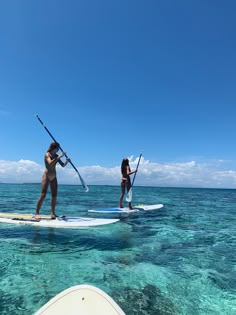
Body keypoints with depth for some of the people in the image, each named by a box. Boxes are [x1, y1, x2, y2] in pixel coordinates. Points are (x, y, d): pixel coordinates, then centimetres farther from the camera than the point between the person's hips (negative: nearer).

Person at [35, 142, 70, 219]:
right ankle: (37, 213, -1)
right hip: (46, 176, -6)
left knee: (54, 196, 3)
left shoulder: (56, 156, 9)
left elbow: (63, 165, 9)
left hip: (54, 177, 7)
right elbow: (50, 163, -28)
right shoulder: (47, 154, -8)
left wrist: (67, 161, -10)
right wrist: (59, 157, -31)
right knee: (43, 195, -10)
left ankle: (52, 213, 10)